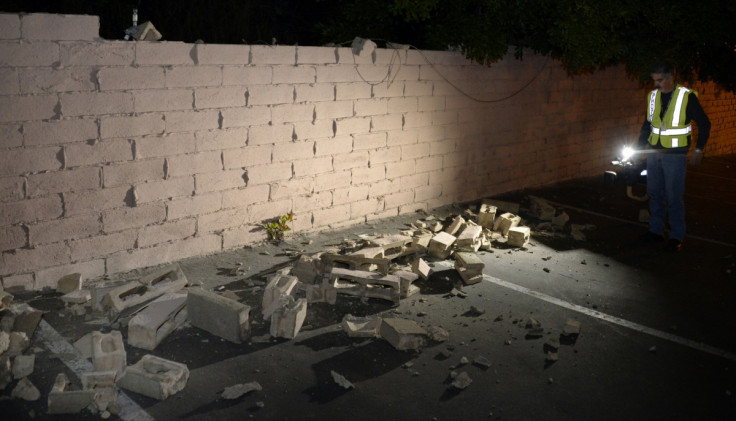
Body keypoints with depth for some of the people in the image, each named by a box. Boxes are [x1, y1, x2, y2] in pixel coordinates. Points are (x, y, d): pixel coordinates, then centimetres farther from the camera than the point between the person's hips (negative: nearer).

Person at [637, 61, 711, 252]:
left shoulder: (687, 96, -8)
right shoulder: (653, 96, 7)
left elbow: (704, 124, -2)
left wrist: (698, 150, -5)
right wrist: (639, 147, 10)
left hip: (675, 155, -5)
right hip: (653, 153, 5)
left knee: (674, 197, -2)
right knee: (654, 194, 10)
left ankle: (676, 237, 9)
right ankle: (655, 231, 22)